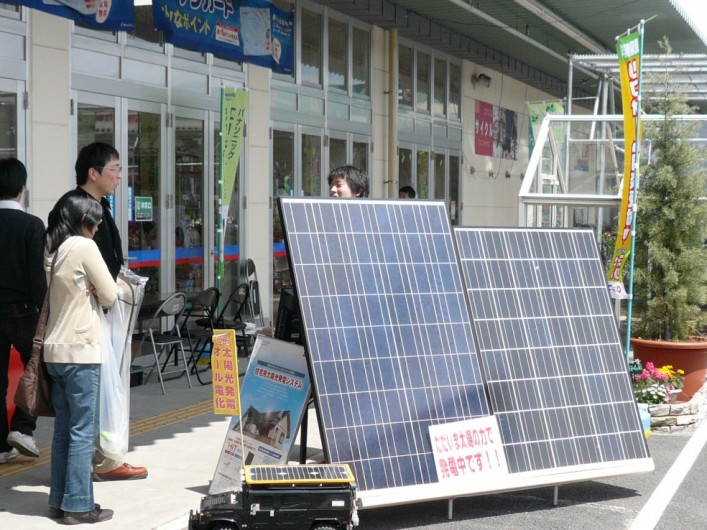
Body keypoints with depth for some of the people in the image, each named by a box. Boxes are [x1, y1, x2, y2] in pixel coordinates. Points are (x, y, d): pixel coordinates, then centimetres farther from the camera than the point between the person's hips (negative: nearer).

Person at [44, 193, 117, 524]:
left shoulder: (52, 250, 11)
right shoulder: (83, 246, -11)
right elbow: (110, 296, -8)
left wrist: (86, 290, 4)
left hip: (55, 349, 8)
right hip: (81, 350, -8)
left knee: (63, 428, 12)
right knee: (84, 431, -3)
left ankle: (59, 501, 16)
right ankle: (78, 506, -1)